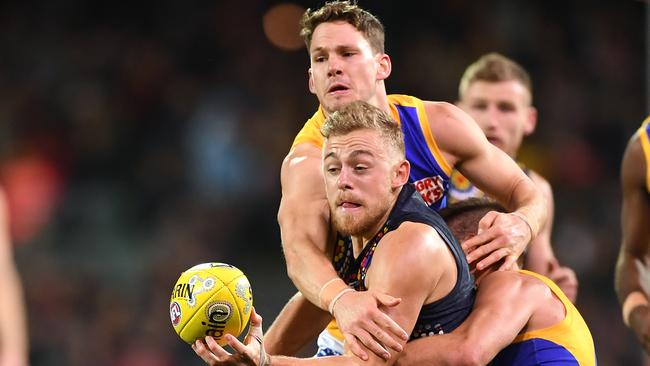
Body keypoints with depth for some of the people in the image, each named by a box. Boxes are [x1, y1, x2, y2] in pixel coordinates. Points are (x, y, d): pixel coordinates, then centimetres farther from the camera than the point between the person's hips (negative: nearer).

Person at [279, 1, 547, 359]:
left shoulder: (438, 125, -13)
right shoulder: (308, 161, -25)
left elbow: (526, 193, -3)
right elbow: (300, 249, -43)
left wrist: (521, 225, -28)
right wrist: (341, 300, -66)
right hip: (358, 340, -2)